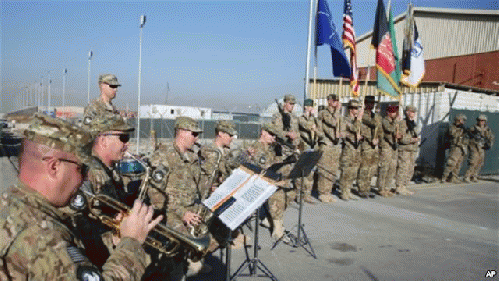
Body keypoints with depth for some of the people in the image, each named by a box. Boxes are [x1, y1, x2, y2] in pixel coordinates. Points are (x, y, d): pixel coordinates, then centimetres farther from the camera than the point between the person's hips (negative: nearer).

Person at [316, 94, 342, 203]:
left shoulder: (338, 114, 18)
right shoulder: (324, 113, -5)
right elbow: (333, 122, -20)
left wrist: (340, 133, 7)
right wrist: (337, 110, -12)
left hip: (336, 145, 7)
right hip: (326, 145, -7)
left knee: (333, 170, 8)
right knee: (324, 170, -6)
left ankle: (328, 192, 17)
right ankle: (322, 193, 2)